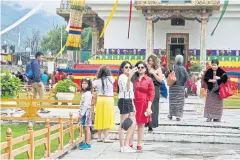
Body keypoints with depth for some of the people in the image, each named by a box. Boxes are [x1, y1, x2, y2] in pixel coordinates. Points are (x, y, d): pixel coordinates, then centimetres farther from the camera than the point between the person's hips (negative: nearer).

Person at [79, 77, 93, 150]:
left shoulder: (87, 93, -15)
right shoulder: (85, 93, 16)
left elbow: (86, 105, -20)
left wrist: (81, 114, -18)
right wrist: (81, 113, 16)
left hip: (86, 112, -10)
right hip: (84, 112, 10)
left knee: (87, 128, -7)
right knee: (85, 128, 13)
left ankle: (87, 144, -5)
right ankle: (86, 142, 19)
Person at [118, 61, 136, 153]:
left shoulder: (127, 77, 20)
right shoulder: (122, 77, -9)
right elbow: (126, 89, -27)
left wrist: (133, 106, 21)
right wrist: (129, 77, -42)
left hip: (129, 102, 10)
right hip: (124, 101, -10)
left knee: (133, 124, 8)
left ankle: (127, 145, 13)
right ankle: (123, 146, -1)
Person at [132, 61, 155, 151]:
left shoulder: (149, 80, 4)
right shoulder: (133, 79, 8)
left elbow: (151, 94, 1)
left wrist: (149, 107, -7)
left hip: (143, 104, -1)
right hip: (133, 103, 1)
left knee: (141, 124, 4)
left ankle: (139, 144, 11)